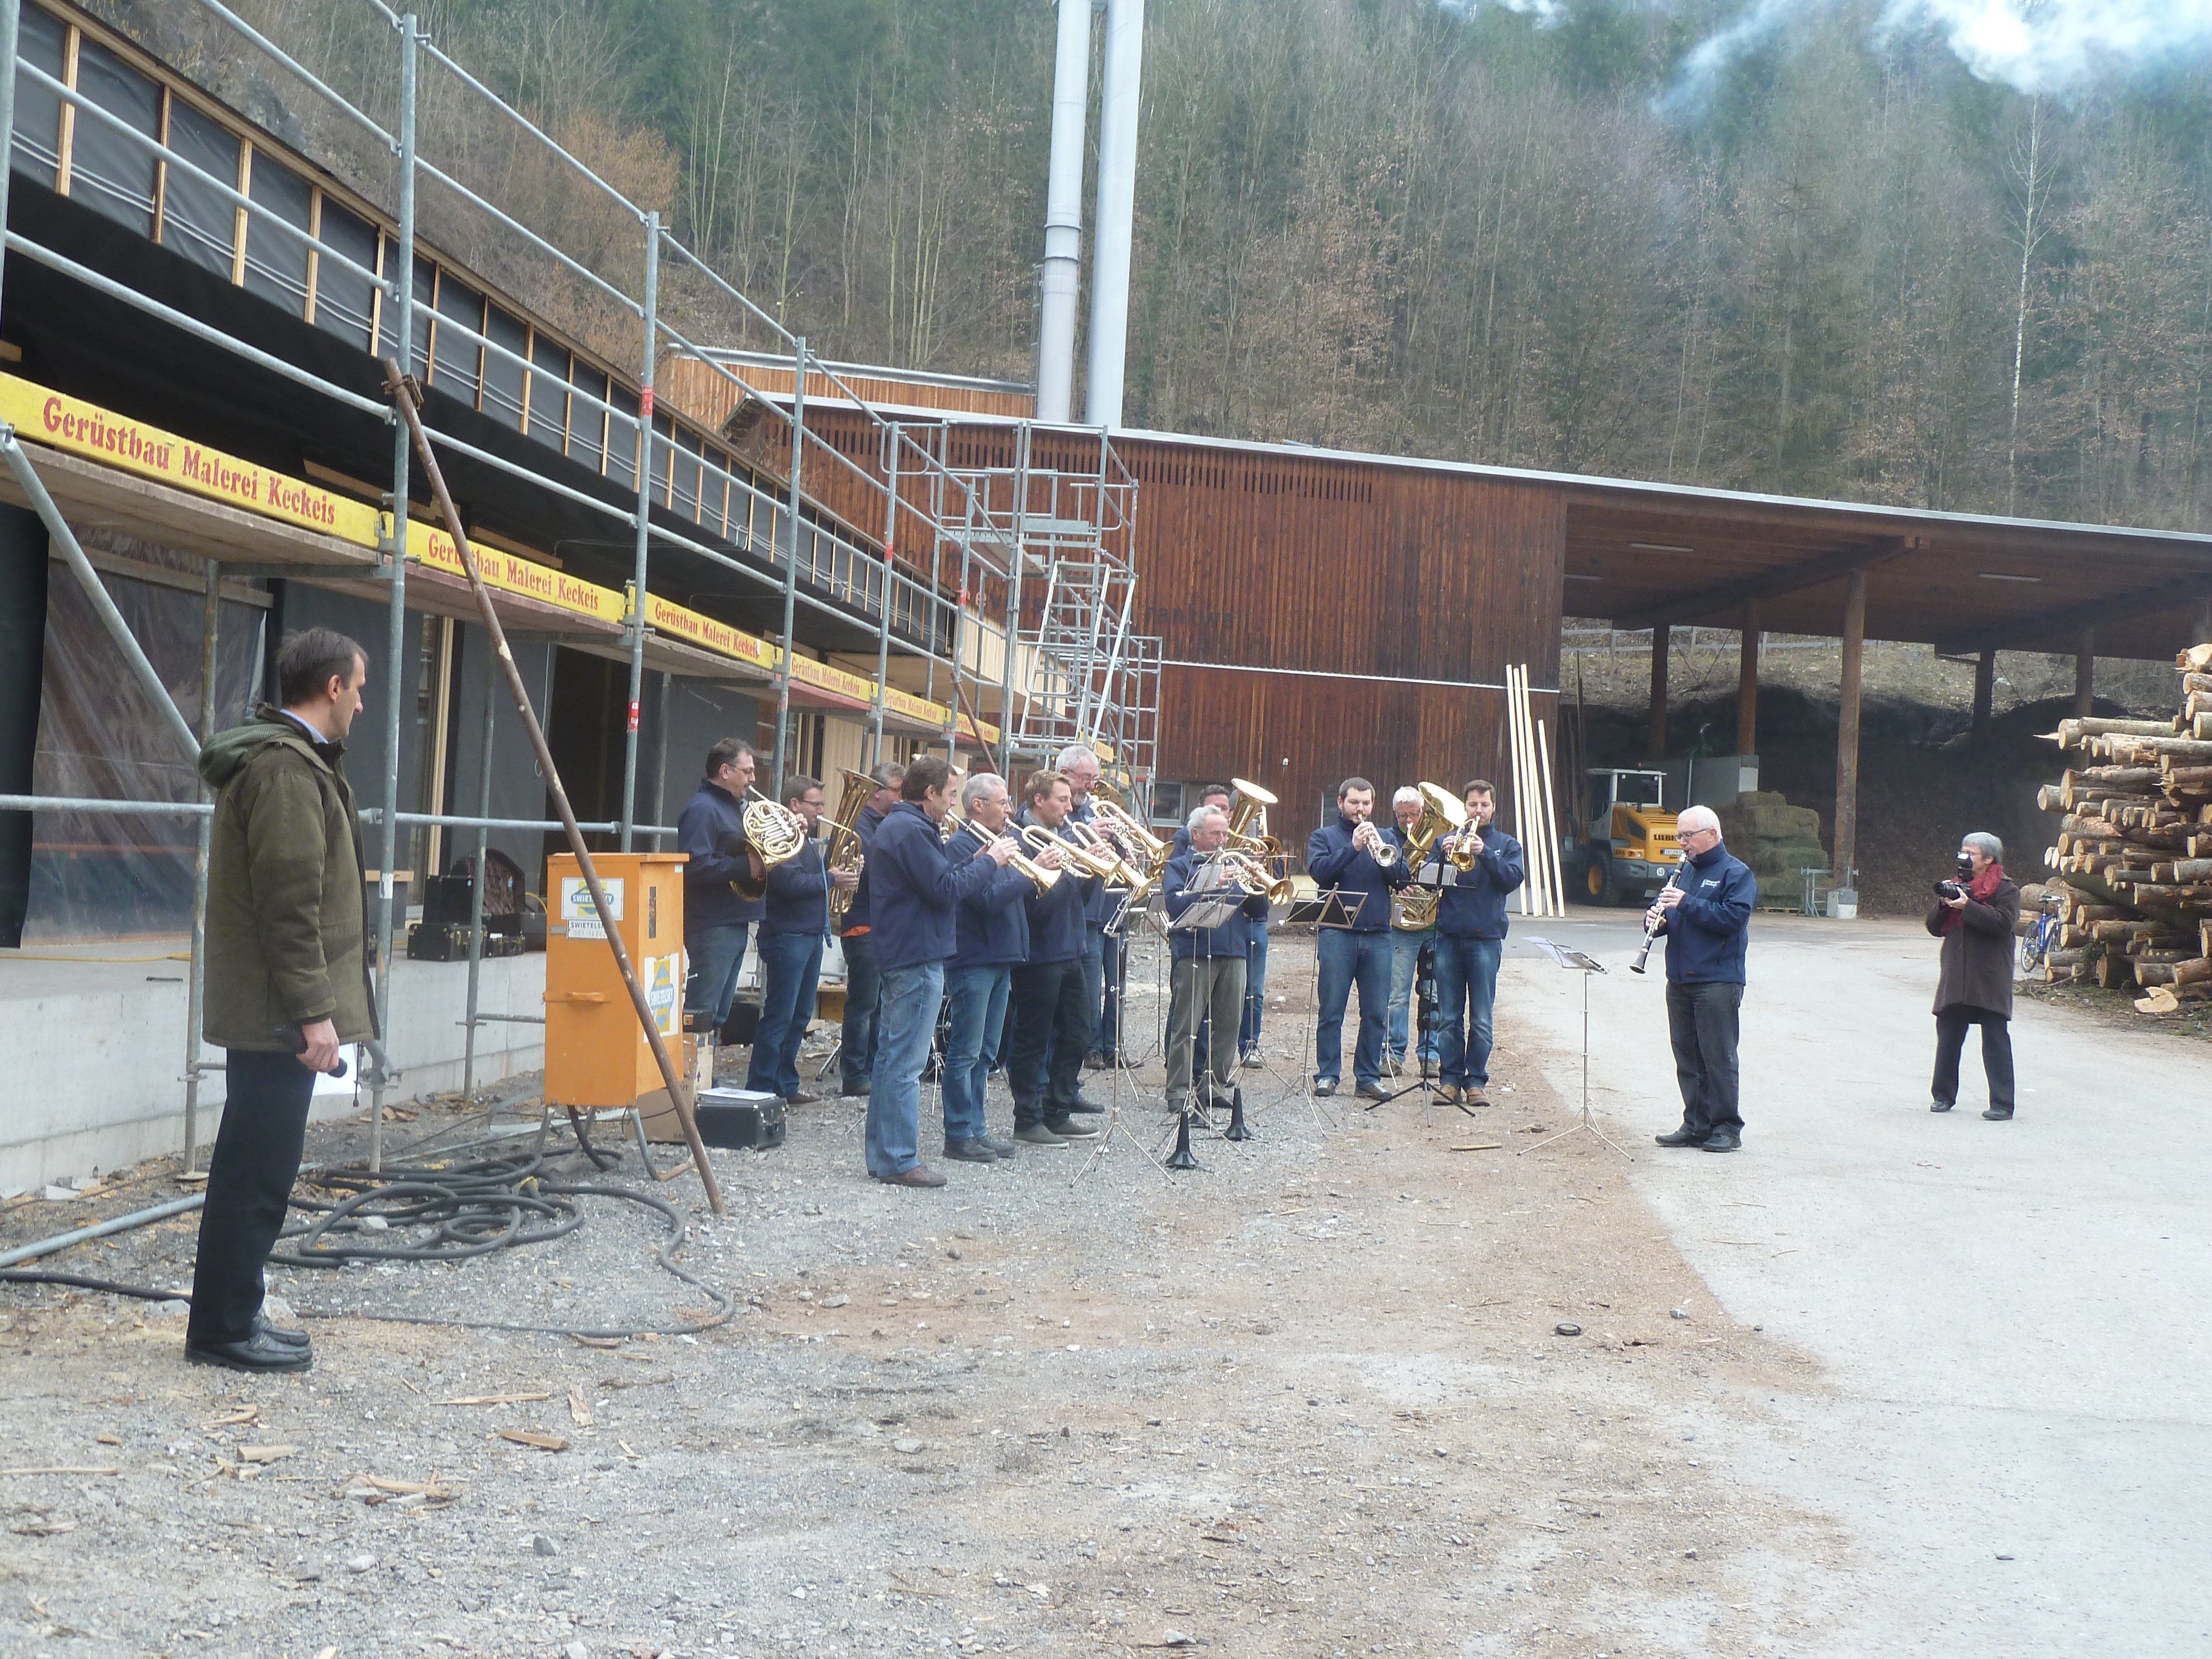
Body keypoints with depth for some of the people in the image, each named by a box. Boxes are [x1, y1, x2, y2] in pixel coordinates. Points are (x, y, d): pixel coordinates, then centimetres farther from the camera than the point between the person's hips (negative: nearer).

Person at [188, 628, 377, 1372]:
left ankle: (229, 1319, 23)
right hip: (279, 1012, -11)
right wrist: (314, 1011, -22)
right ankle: (224, 1328, 3)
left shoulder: (284, 758, 17)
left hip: (260, 1010, 11)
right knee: (258, 1174, -4)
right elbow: (291, 904, -22)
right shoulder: (287, 767, -16)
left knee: (251, 1169, 16)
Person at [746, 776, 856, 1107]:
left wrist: (838, 872, 3)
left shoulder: (808, 838, 19)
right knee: (780, 1016, -8)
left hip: (811, 935, 10)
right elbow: (791, 883, -24)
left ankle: (786, 1085, 20)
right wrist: (831, 880, -13)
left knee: (800, 1016, 13)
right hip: (787, 935, -10)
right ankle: (760, 1089, -5)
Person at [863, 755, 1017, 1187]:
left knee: (891, 1057, 14)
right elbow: (946, 889, -21)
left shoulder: (898, 825, 17)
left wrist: (976, 860, 7)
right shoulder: (913, 831, -17)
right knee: (907, 1063, -7)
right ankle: (900, 1162, -5)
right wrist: (990, 861, -10)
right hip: (919, 957, -11)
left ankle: (882, 1154, 20)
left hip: (897, 956, 11)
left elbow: (939, 878, 17)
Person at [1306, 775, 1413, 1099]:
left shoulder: (1385, 839, 17)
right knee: (1332, 1010, -2)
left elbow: (1403, 879, 5)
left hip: (1377, 935, 3)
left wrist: (1382, 854, -12)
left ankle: (1369, 1077, 9)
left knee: (1376, 1012, 2)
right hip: (1337, 934, -3)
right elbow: (1319, 871, -9)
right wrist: (1354, 847, -17)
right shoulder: (1323, 837, 10)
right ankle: (1327, 1075, 4)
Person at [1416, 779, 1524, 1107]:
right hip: (1449, 937, 1)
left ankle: (1476, 1082, 4)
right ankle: (1451, 1080, 8)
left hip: (1486, 938, -1)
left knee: (1481, 1020, -1)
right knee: (1449, 1017, 2)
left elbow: (1514, 879, -6)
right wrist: (1445, 855, -13)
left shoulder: (1506, 844, 11)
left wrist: (1485, 852, -17)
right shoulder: (1446, 841, 14)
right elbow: (1427, 880, 4)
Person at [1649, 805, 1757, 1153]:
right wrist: (1655, 918, -4)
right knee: (1687, 1057, 9)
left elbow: (1734, 918, -17)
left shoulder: (1736, 873, -3)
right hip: (1680, 981, 7)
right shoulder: (1686, 872, 19)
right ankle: (1696, 1125, 16)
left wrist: (1687, 904, -19)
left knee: (1719, 1058, -4)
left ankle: (1727, 1128, 3)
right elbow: (1662, 916, 20)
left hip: (1718, 983, -7)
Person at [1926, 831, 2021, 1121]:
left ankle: (2002, 1104, -5)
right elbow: (1934, 927, 14)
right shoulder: (1956, 885, 17)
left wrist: (1967, 906, -21)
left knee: (1996, 1039, -6)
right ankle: (1943, 1095, 19)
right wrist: (1943, 904, -5)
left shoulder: (2005, 889, -1)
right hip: (1956, 976, 6)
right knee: (1948, 1035, 8)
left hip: (1990, 979, -6)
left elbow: (2004, 923, -17)